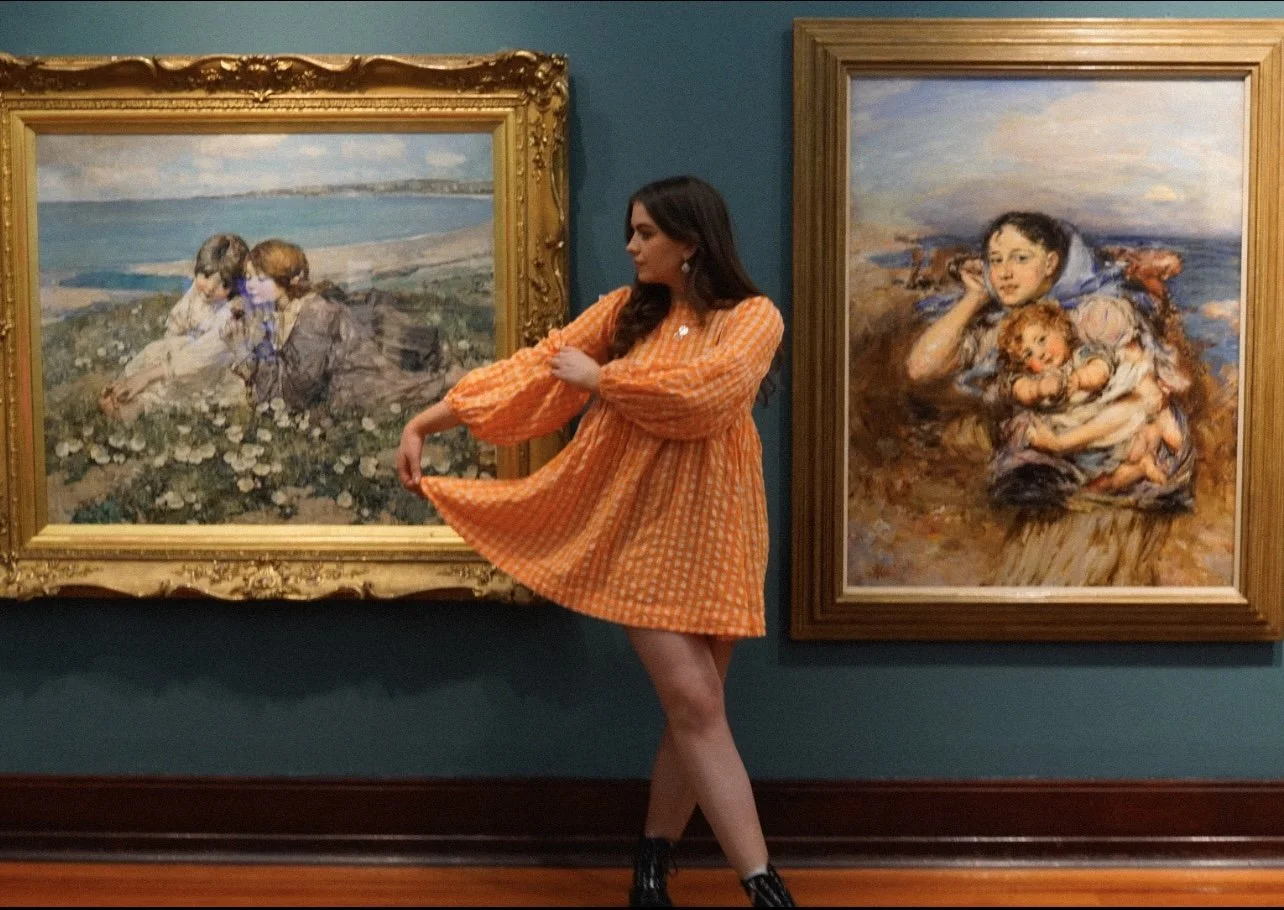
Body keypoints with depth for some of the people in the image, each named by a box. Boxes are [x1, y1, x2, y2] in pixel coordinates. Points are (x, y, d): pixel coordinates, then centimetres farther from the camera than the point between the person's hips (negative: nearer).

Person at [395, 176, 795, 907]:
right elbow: (534, 369, 4)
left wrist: (600, 378, -12)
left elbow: (704, 390, -22)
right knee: (694, 703, -8)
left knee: (693, 708, 7)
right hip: (643, 530, 0)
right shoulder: (624, 310, 6)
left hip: (712, 535, 0)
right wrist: (425, 422, 1)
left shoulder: (754, 318, -3)